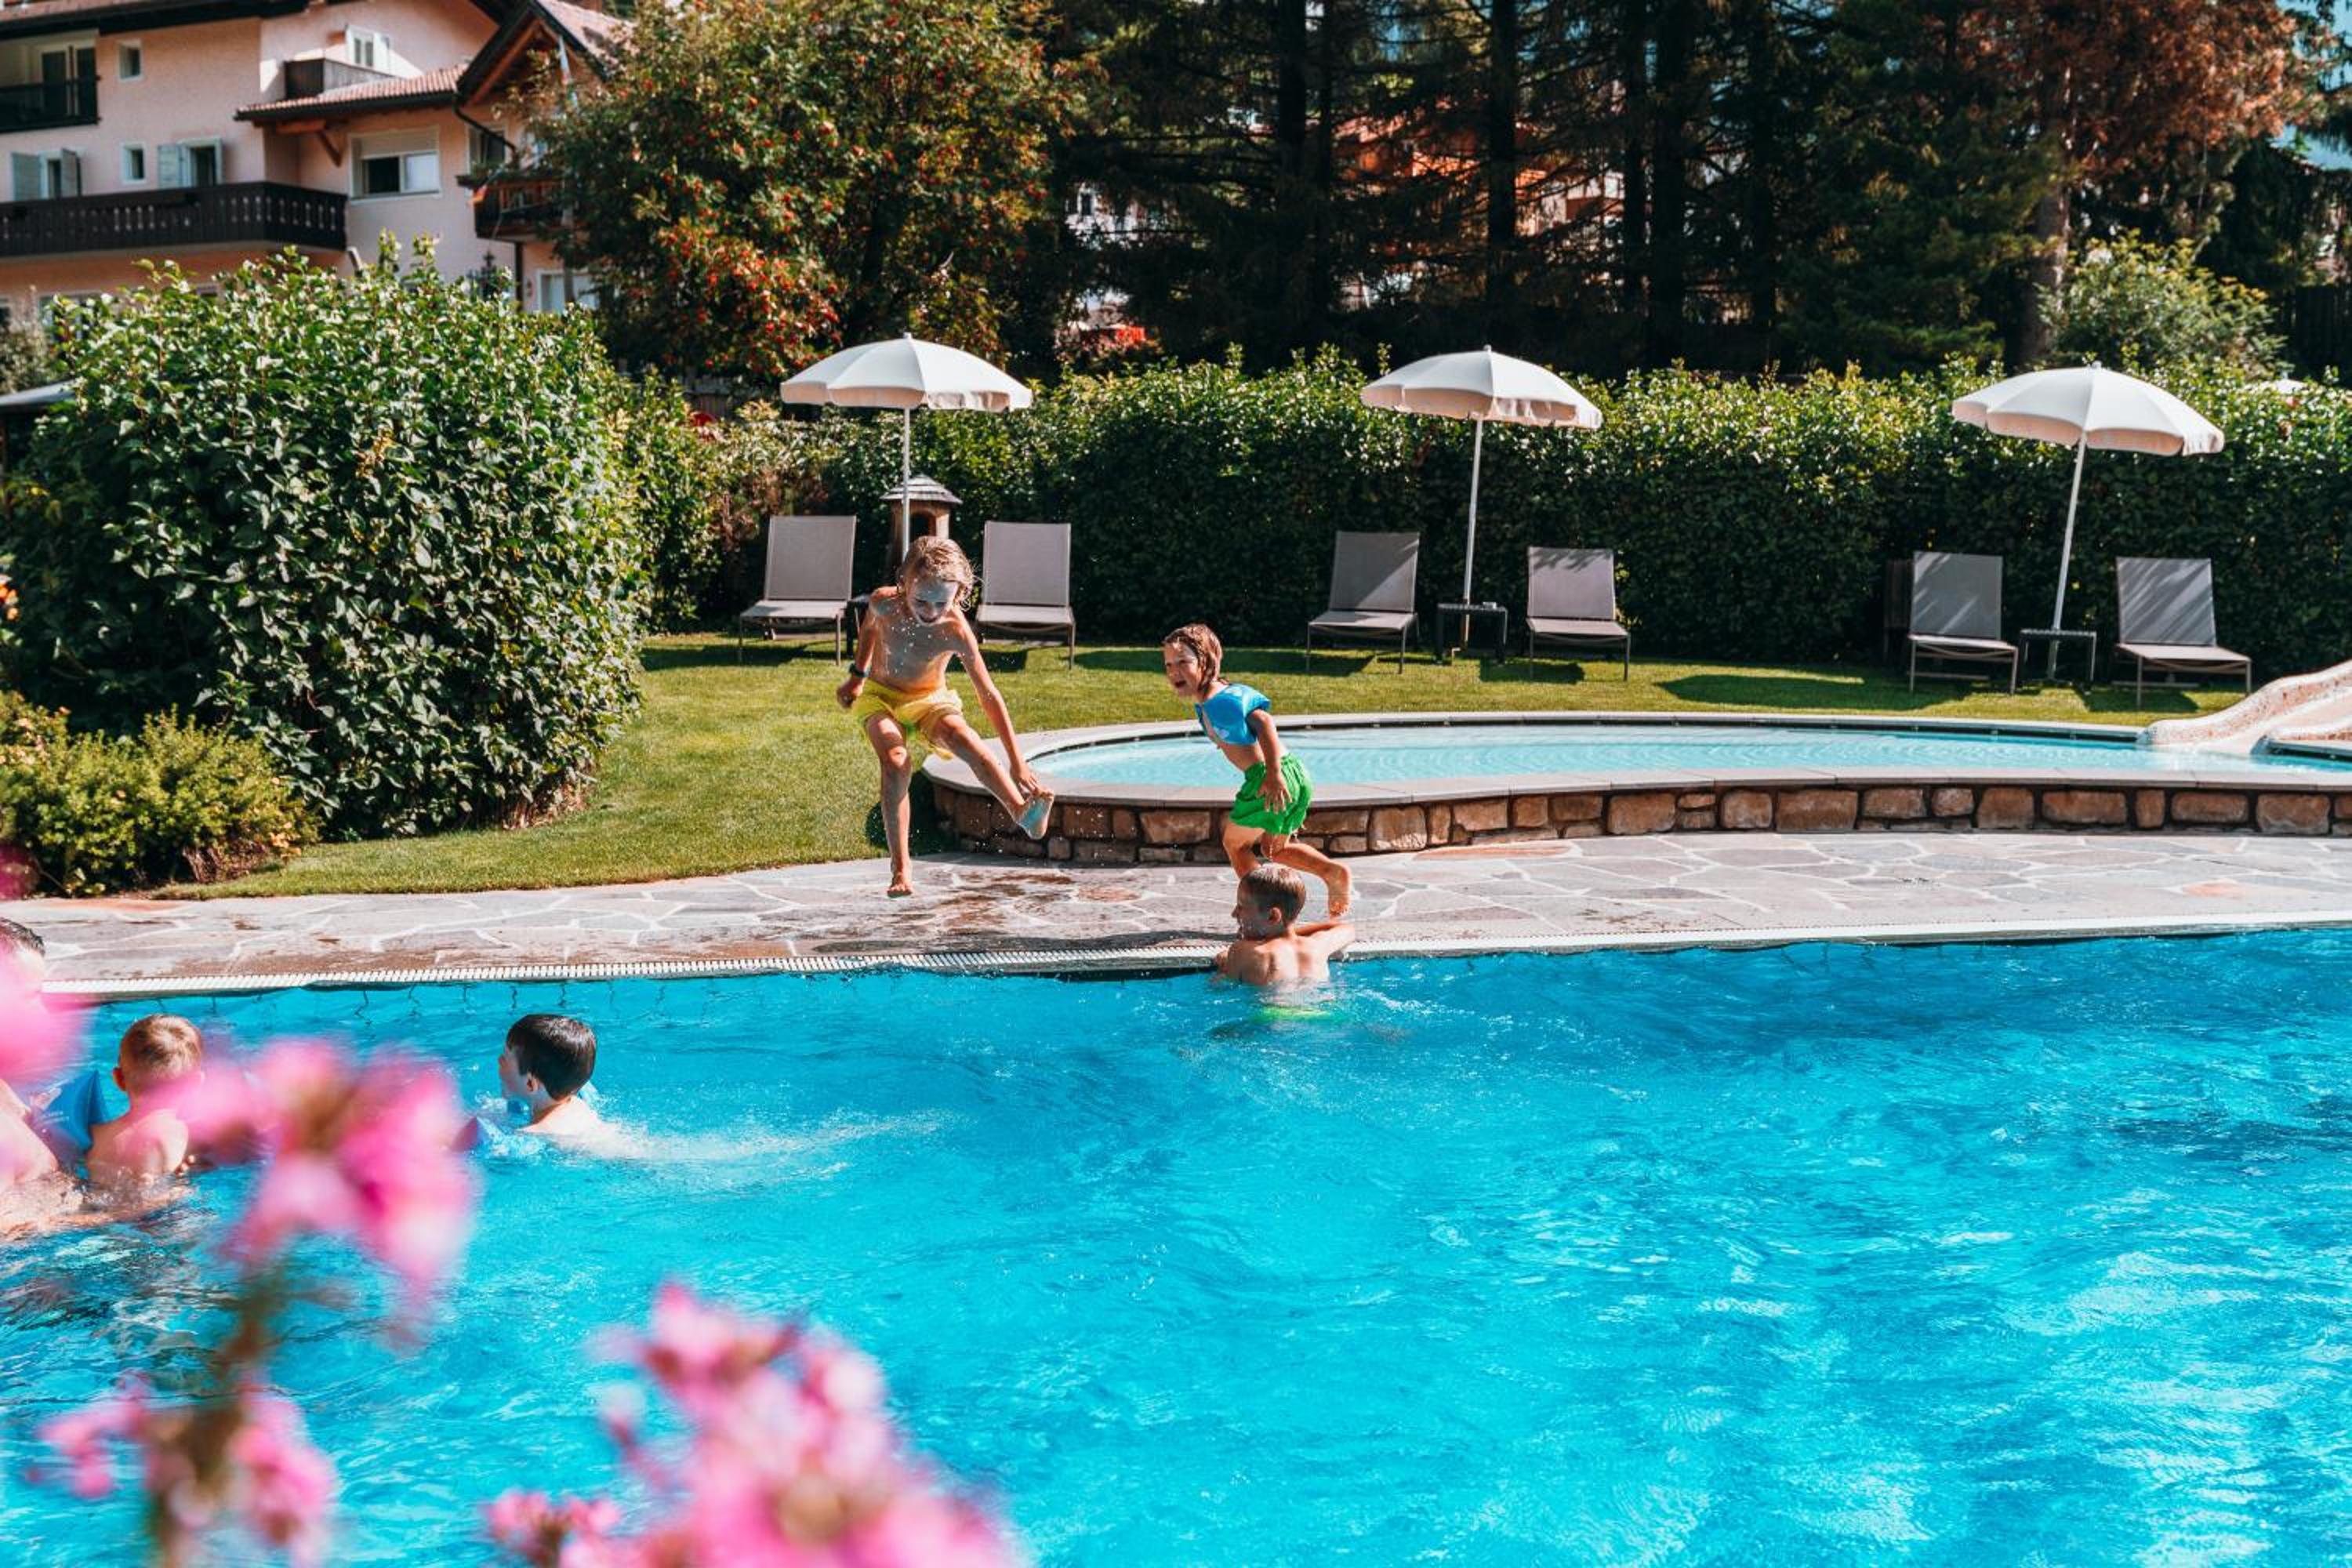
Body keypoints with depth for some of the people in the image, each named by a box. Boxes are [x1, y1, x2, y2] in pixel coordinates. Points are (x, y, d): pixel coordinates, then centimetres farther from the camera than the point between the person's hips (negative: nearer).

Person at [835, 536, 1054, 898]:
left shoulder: (956, 631, -26)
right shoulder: (884, 603, -21)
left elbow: (989, 696, -25)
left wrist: (1016, 762, -29)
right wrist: (858, 675, 15)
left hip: (929, 700, -1)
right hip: (879, 695, 1)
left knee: (960, 735, -36)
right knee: (895, 760, -30)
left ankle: (1023, 812, -48)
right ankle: (899, 868, -25)